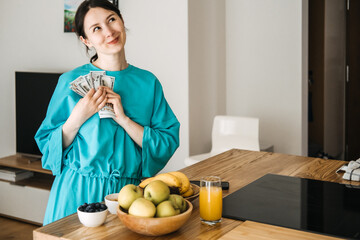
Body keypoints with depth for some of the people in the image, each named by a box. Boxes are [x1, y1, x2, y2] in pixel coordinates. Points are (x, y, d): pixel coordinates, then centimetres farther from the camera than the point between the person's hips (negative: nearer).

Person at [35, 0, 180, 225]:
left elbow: (168, 143, -4)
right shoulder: (72, 81, -4)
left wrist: (124, 119, -14)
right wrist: (78, 118, -16)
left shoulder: (148, 82, 1)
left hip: (129, 191, 2)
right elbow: (48, 145, 0)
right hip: (79, 192, -1)